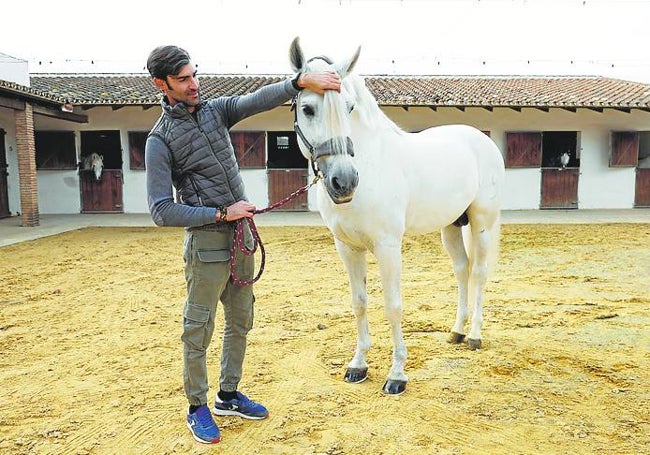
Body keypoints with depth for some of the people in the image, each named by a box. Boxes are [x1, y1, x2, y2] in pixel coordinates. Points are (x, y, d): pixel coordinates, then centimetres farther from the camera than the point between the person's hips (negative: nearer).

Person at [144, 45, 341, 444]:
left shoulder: (216, 109, 6)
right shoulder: (160, 140, -10)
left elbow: (259, 100, -12)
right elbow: (162, 211, -15)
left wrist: (301, 81, -28)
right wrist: (220, 214, -17)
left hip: (242, 236, 6)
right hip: (207, 244, -6)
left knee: (241, 321, 16)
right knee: (198, 331, 6)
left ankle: (229, 396, 34)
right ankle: (198, 408, 26)